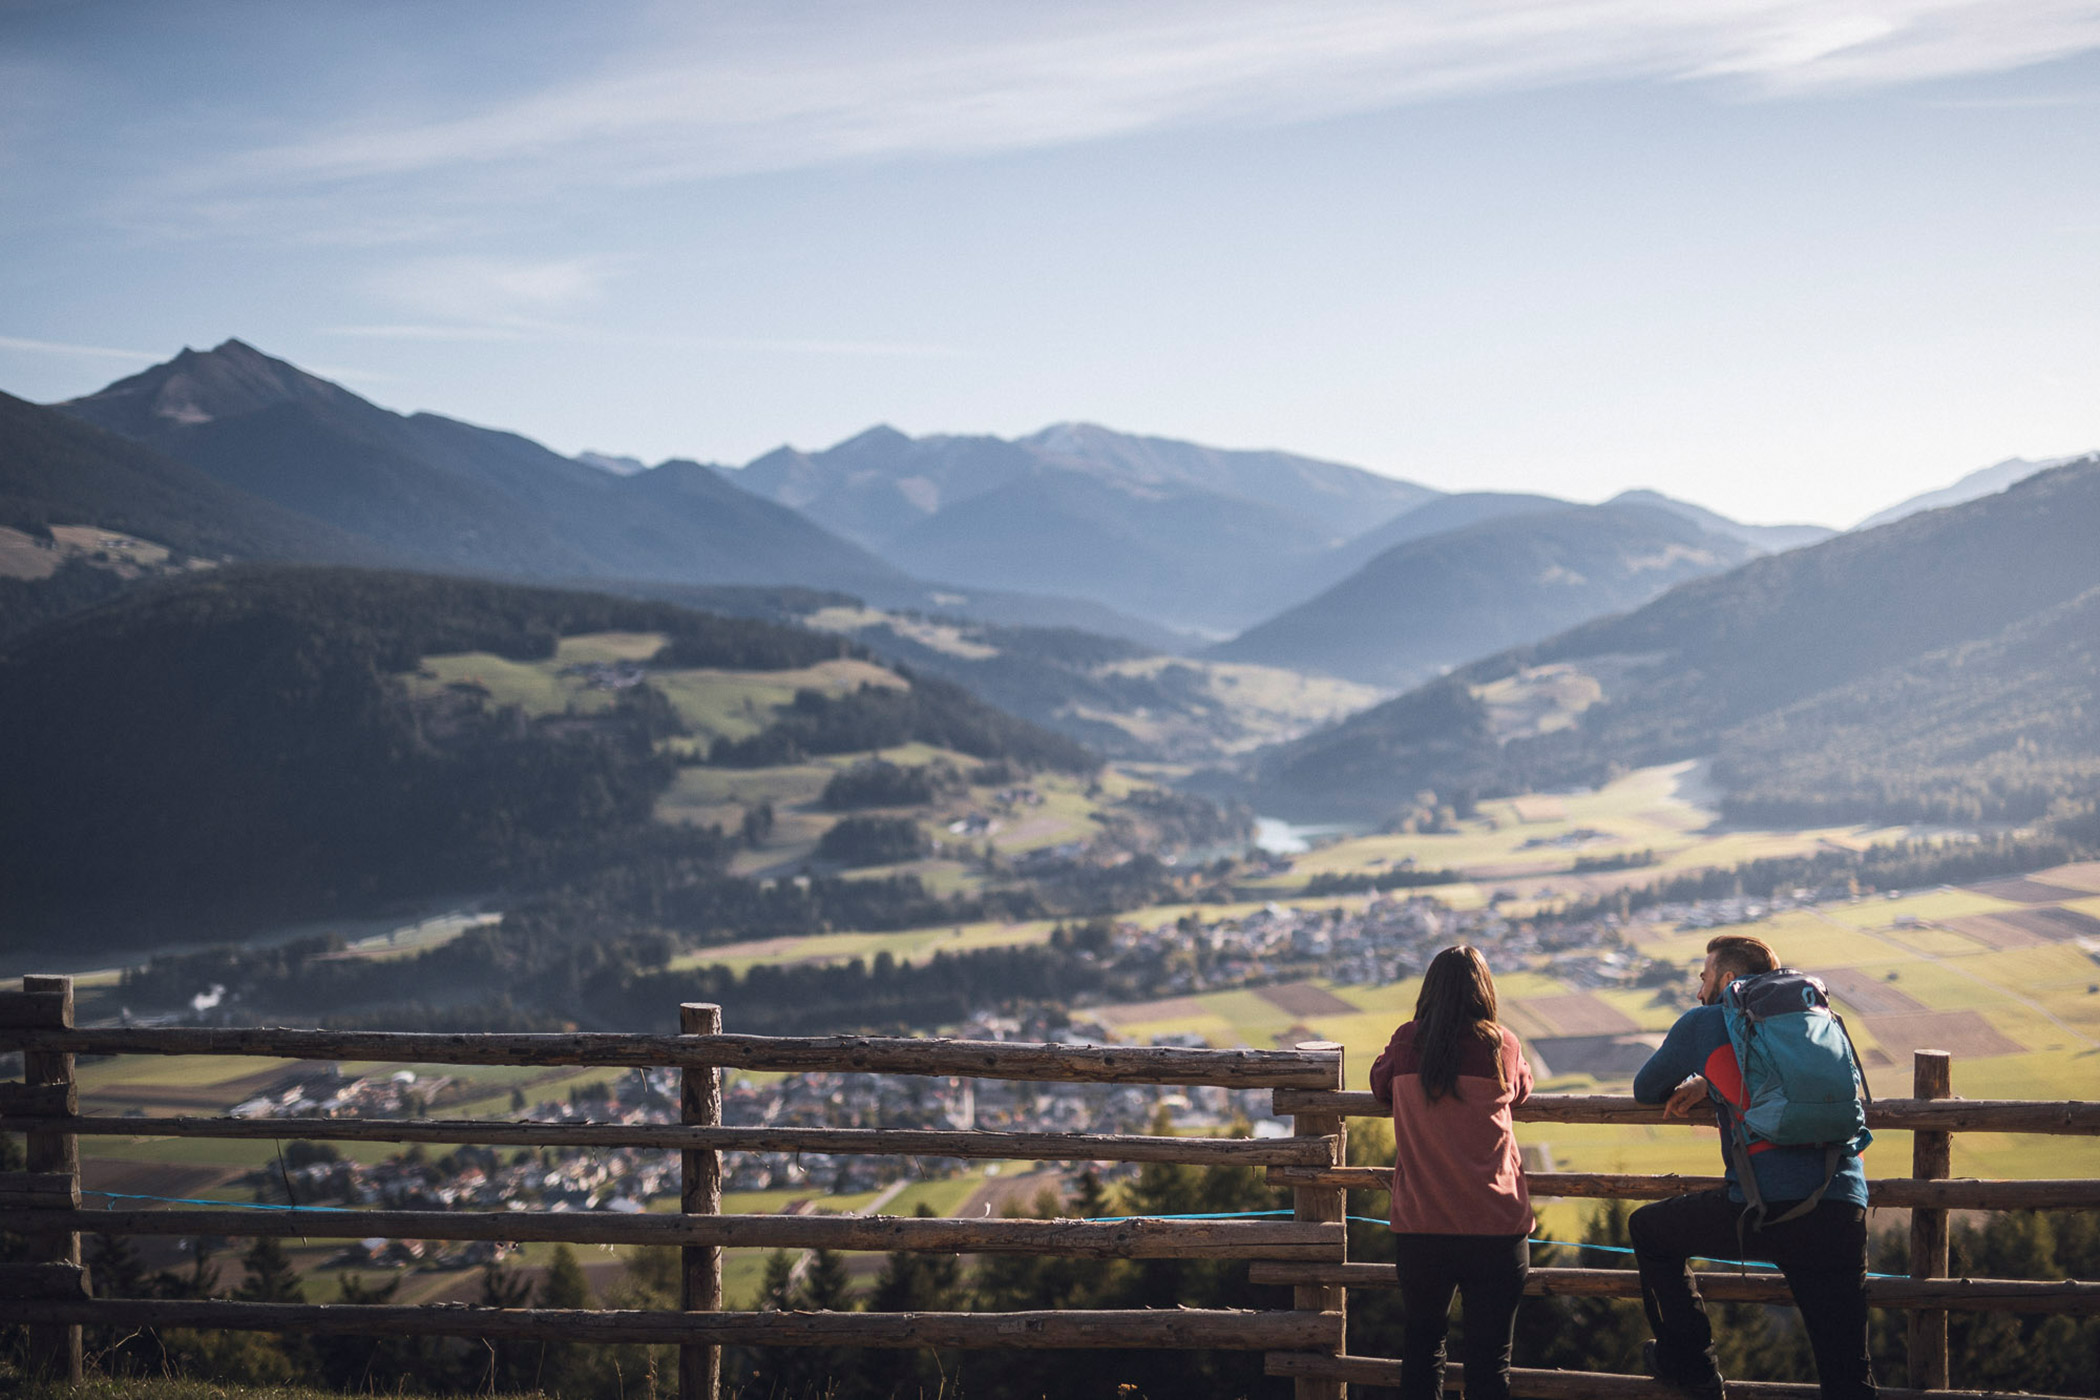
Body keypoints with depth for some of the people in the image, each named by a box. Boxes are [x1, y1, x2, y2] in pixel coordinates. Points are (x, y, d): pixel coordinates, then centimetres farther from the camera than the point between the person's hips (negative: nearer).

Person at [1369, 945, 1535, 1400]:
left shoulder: (1407, 1043, 2)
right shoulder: (1501, 1045, -1)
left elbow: (1380, 1084, 21)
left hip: (1419, 1226, 1)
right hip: (1494, 1226, -1)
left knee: (1421, 1344, 18)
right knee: (1489, 1358, 5)